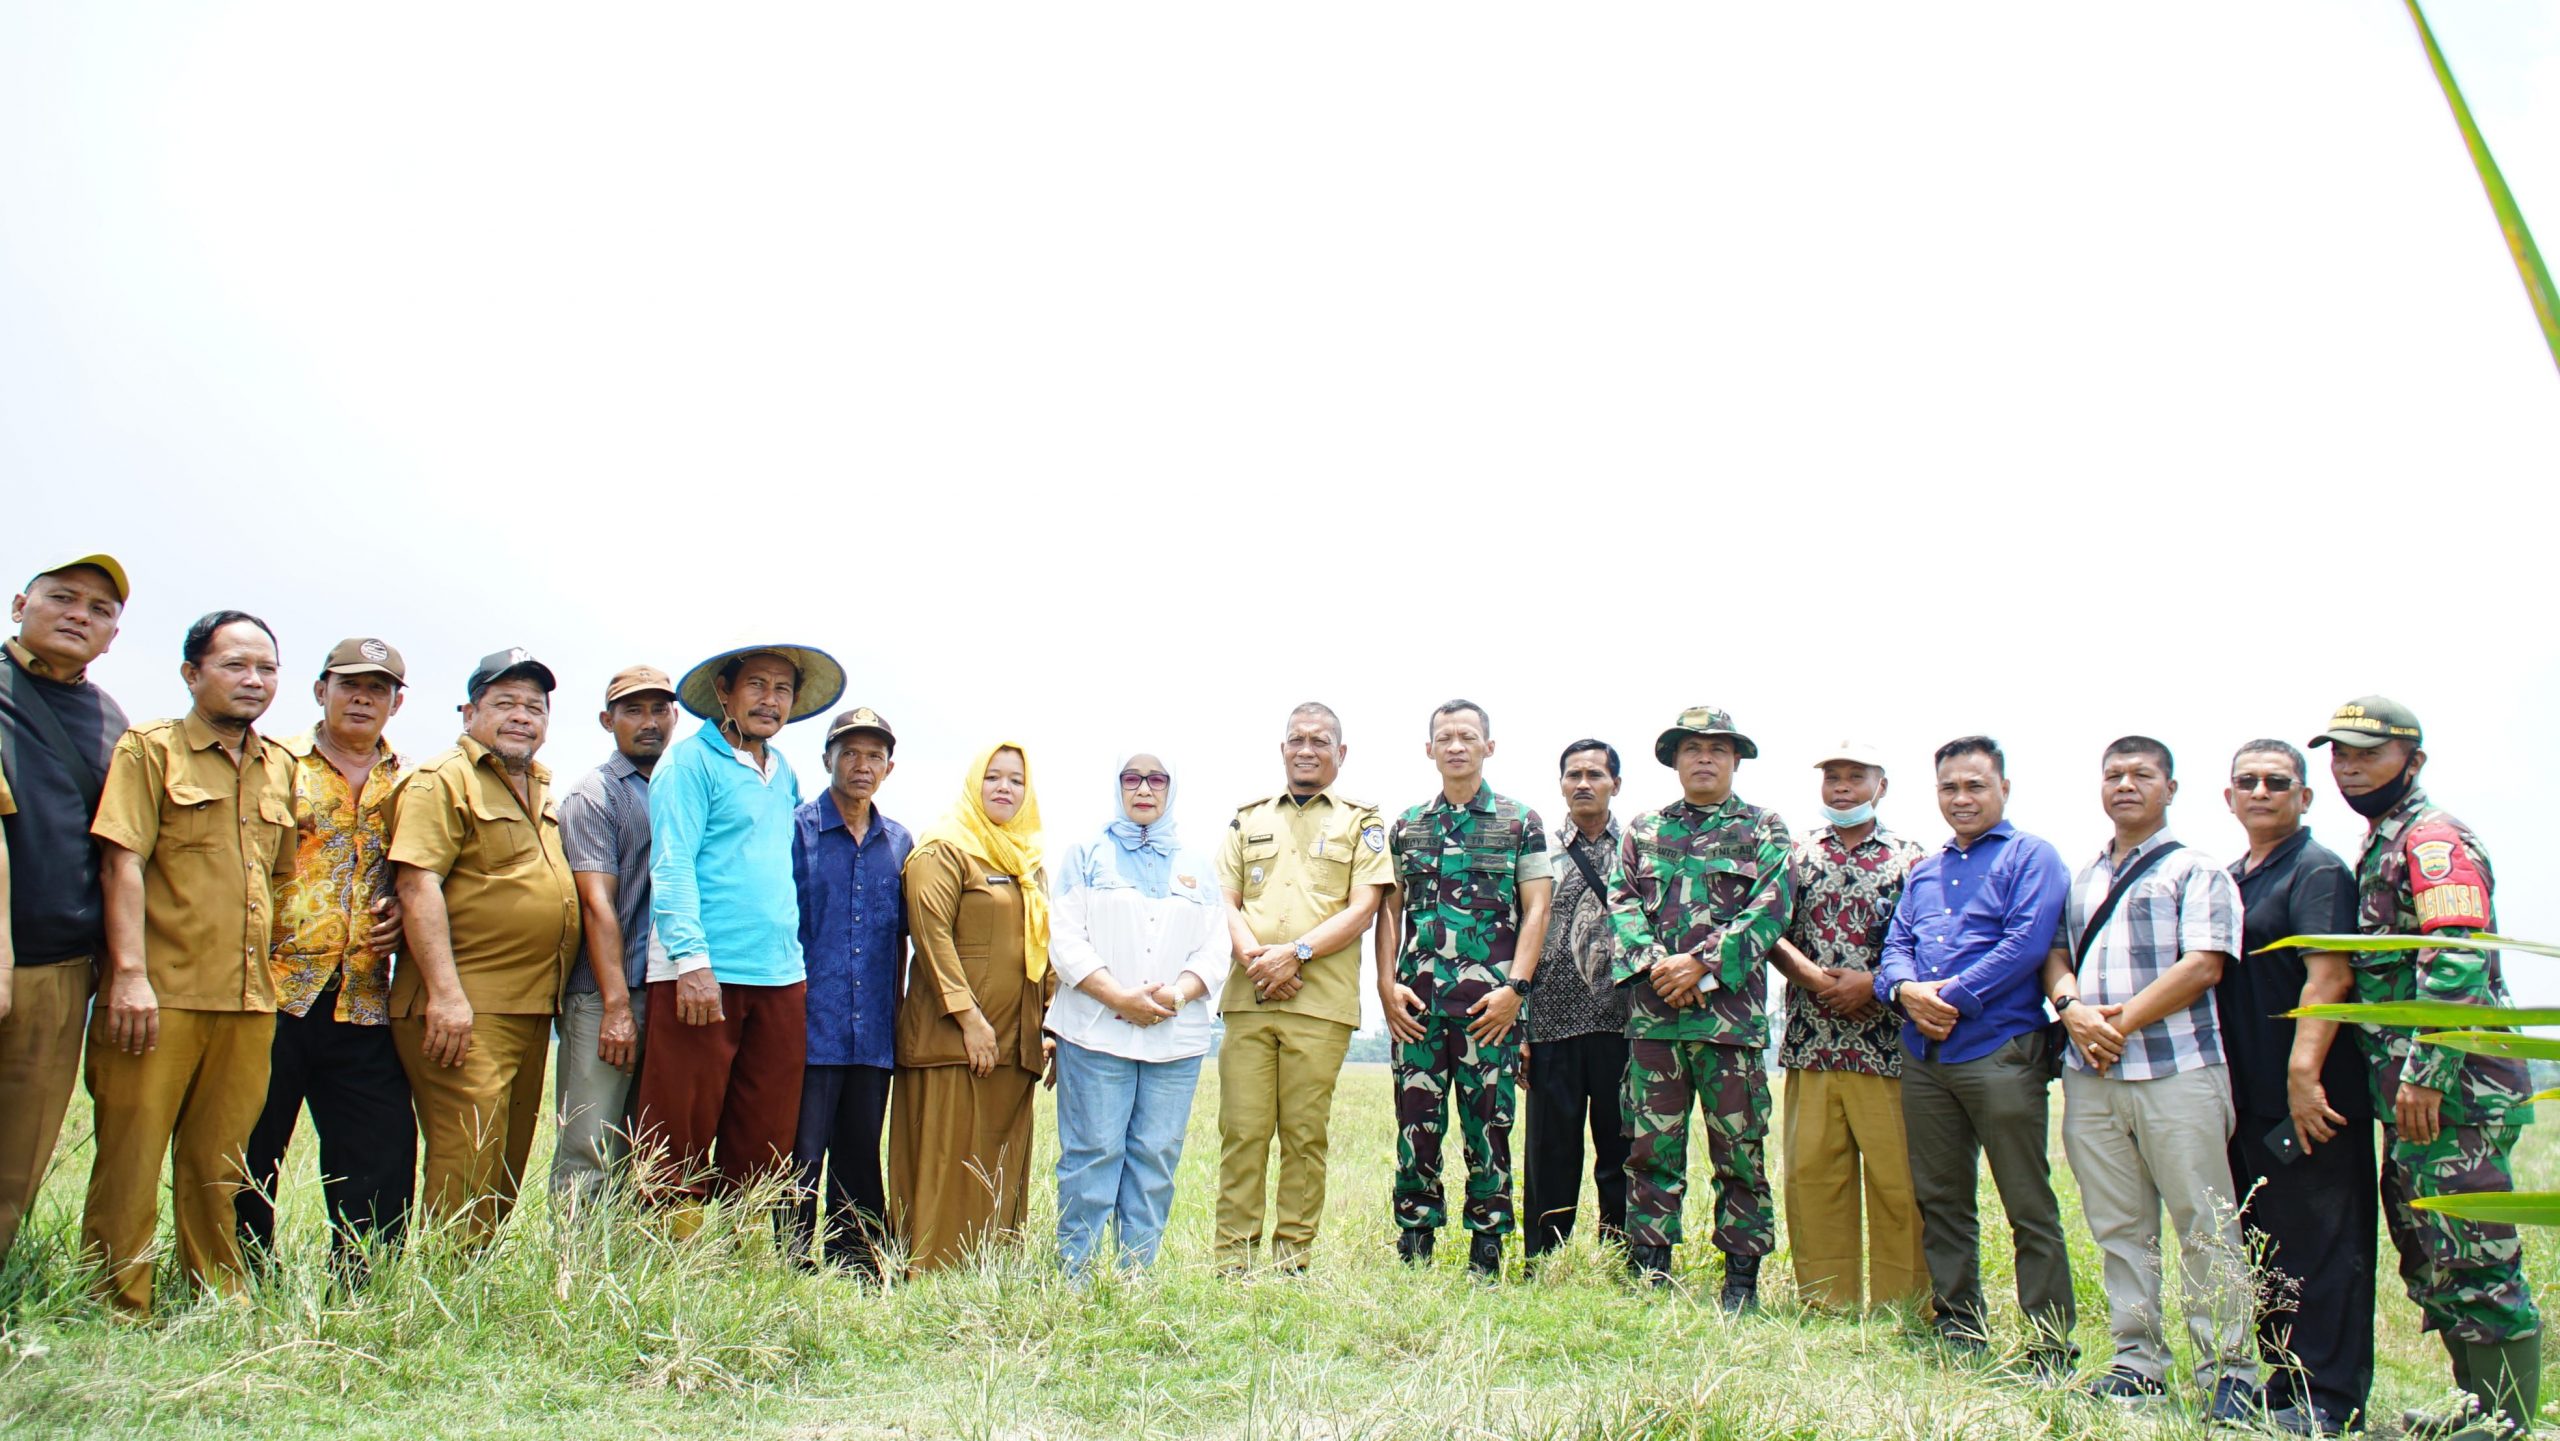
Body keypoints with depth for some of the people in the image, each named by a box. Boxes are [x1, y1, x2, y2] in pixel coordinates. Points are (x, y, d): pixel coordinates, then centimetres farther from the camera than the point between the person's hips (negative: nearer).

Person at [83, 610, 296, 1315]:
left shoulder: (281, 767, 16)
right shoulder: (150, 748, 0)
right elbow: (122, 862, -8)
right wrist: (130, 972, -17)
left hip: (250, 1002, 5)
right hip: (159, 994, -5)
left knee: (217, 1170, 13)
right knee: (130, 1163, 1)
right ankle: (119, 1315, 11)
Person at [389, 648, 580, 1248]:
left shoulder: (539, 791, 20)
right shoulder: (443, 781, -6)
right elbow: (418, 885, -16)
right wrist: (444, 994, -24)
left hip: (531, 1011, 9)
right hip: (464, 1011, -9)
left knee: (508, 1167, 13)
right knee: (466, 1166, -9)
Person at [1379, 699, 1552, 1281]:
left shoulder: (1520, 822, 5)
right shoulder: (1406, 826, 13)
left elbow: (1536, 909, 0)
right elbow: (1389, 908, 12)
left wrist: (1515, 987, -10)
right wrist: (1387, 984, 0)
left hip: (1490, 1001, -2)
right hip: (1416, 999, 2)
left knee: (1487, 1128, 1)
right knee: (1416, 1125, 4)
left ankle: (1486, 1255, 11)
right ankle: (1413, 1249, 14)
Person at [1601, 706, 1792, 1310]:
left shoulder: (1764, 829, 7)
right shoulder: (1643, 830, 15)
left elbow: (1771, 909, -4)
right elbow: (1621, 902, 7)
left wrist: (1703, 964, -13)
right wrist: (1656, 963, -10)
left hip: (1732, 1010, -2)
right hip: (1653, 1010, 2)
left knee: (1739, 1150, 3)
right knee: (1652, 1147, 4)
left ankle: (1742, 1277, 13)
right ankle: (1650, 1271, 13)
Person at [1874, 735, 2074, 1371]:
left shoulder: (2031, 857, 2)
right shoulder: (1923, 871, 21)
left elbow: (2028, 942, -12)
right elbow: (1896, 945, 14)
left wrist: (1953, 997, -16)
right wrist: (1907, 991, -9)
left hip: (1999, 1051, -6)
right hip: (1923, 1057, 6)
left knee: (2030, 1210, -2)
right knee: (1940, 1202, 12)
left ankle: (2051, 1349, 6)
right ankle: (1958, 1333, 22)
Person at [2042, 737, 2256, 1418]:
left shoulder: (2196, 870, 4)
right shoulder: (2081, 881, 22)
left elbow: (2203, 964, -7)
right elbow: (2056, 955, 18)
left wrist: (2122, 1022, -11)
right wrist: (2073, 1009, -4)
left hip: (2175, 1072, -5)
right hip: (2089, 1076, 5)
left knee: (2205, 1226, -3)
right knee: (2117, 1227, 7)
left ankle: (2228, 1368, 5)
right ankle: (2138, 1359, 15)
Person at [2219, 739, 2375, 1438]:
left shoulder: (2318, 871, -8)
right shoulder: (2230, 879, 17)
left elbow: (2329, 975, -19)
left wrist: (2303, 1072, -26)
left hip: (2313, 1100, -8)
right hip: (2249, 1099, 9)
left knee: (2323, 1247, -2)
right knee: (2266, 1247, 14)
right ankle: (2282, 1383, 24)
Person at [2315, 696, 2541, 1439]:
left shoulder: (2433, 837, -10)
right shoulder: (2379, 847, 20)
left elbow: (2458, 963, -20)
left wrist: (2424, 1076, -23)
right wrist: (2400, 1083, 20)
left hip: (2454, 1092, -10)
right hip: (2412, 1093, 10)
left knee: (2474, 1258, -5)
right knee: (2427, 1254, 14)